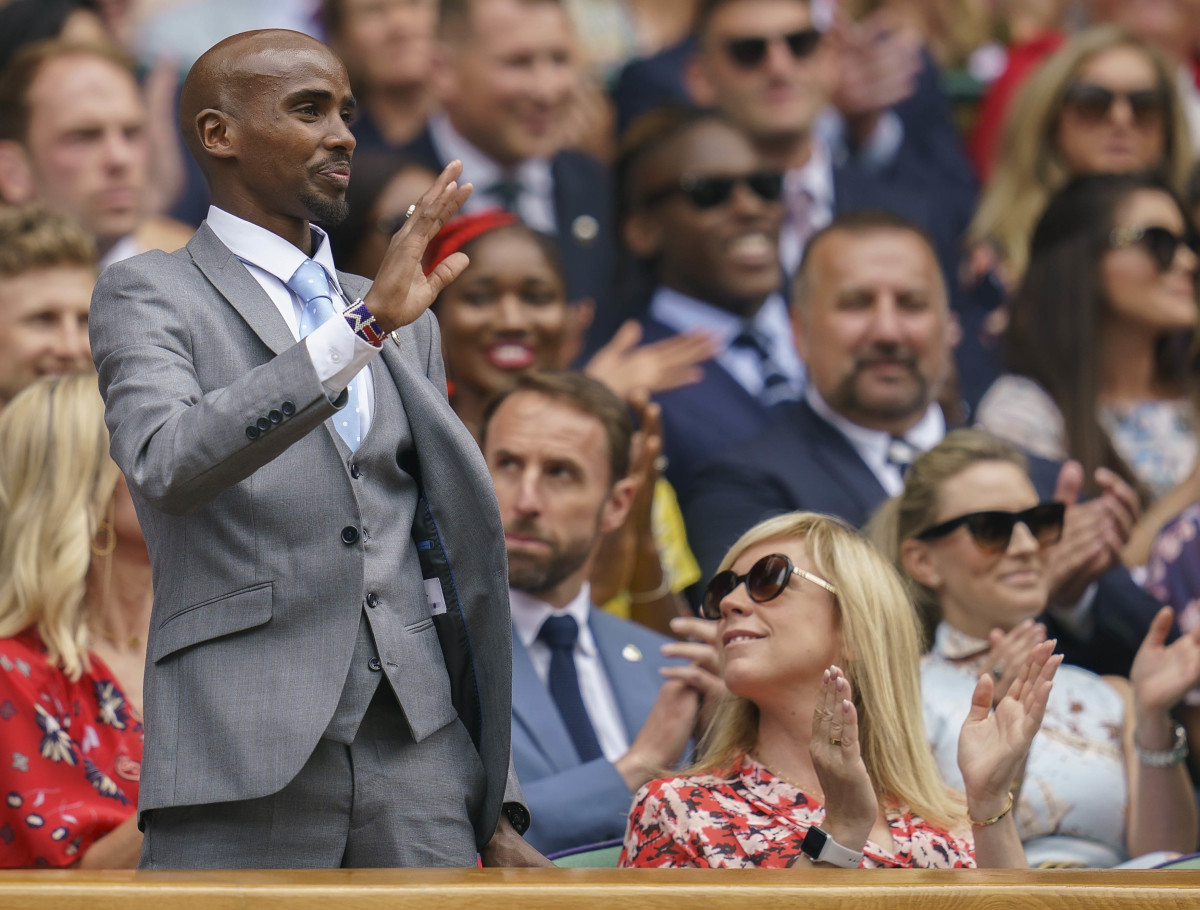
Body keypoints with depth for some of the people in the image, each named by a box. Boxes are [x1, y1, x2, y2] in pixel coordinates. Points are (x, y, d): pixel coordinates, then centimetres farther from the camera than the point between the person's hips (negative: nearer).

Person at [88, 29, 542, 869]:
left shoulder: (406, 325, 21)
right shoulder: (147, 296, 4)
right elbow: (168, 463, -18)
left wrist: (497, 806, 17)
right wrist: (362, 327, -24)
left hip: (420, 758, 5)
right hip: (246, 762, -5)